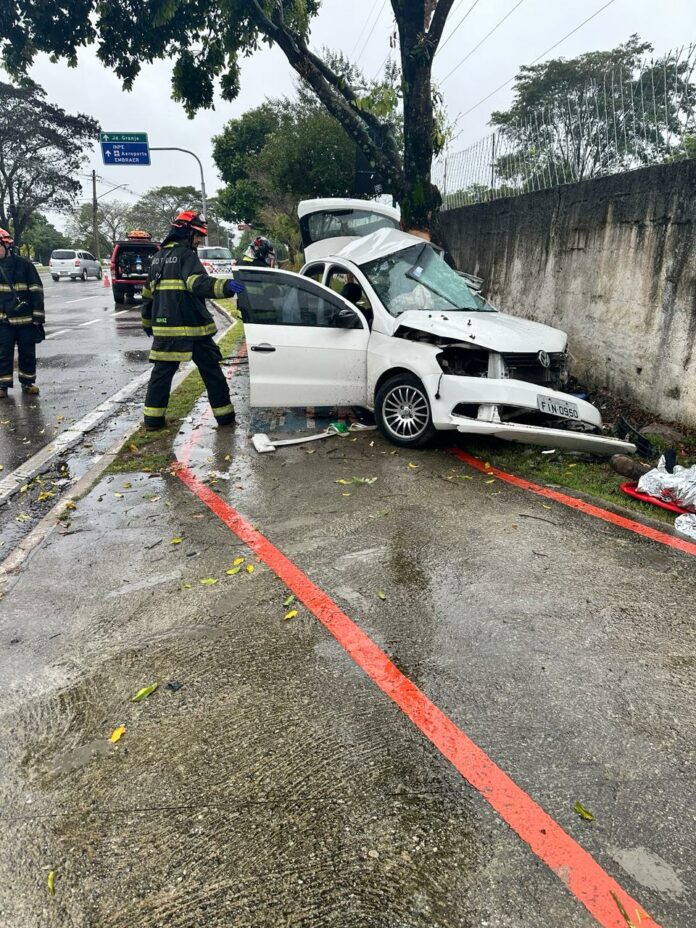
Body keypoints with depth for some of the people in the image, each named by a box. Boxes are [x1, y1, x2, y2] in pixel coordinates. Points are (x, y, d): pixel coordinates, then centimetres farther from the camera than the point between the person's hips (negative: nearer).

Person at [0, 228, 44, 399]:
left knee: (27, 353, 7)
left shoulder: (24, 264, -4)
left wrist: (38, 315, -7)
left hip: (26, 318, -2)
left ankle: (27, 382, 21)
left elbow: (37, 291, -3)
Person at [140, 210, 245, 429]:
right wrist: (225, 286, -42)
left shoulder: (159, 257, 17)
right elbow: (198, 283, -28)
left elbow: (148, 292, 24)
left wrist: (147, 321, 34)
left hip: (164, 327, 7)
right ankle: (225, 417, 8)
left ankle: (153, 418, 10)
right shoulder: (186, 255, -8)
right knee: (211, 371, 4)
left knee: (162, 371, 11)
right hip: (191, 328, -7)